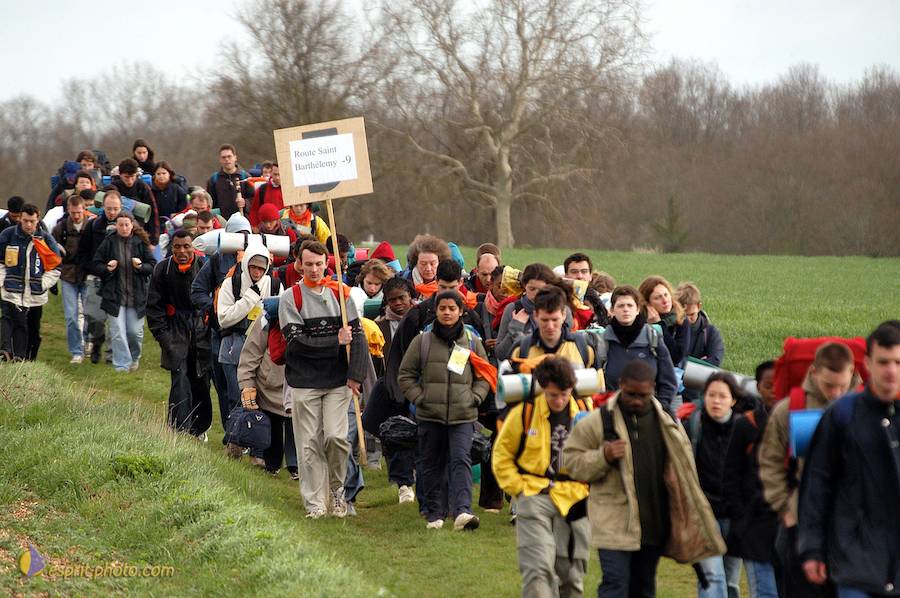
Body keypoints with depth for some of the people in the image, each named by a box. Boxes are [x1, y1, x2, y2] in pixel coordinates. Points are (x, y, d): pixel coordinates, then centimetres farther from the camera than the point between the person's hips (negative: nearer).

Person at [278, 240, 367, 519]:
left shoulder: (340, 292, 7)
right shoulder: (290, 297, 0)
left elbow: (357, 336, 3)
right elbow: (296, 341, -10)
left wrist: (355, 375, -7)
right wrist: (335, 341, -12)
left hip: (338, 381, 1)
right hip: (303, 382, -1)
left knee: (336, 436, -10)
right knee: (309, 443, 0)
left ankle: (337, 488, 14)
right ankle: (314, 502, 7)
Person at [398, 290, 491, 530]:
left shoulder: (472, 342, 9)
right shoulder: (422, 341, 6)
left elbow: (484, 375, 17)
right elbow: (405, 375, 10)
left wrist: (475, 397, 2)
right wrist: (418, 397, -2)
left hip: (463, 415, -1)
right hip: (430, 415, 1)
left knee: (461, 461, -15)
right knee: (432, 466, 8)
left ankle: (462, 511, -25)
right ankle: (434, 513, 18)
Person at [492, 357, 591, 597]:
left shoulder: (586, 413, 2)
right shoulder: (523, 412, -3)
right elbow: (502, 454, 6)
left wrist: (587, 489, 4)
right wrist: (517, 488, -3)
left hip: (574, 502, 3)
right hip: (535, 498, -3)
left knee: (571, 577, 9)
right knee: (538, 569, -16)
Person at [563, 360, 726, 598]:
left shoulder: (666, 422, 8)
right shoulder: (598, 421, -3)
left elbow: (683, 469, 17)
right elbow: (572, 462, -1)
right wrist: (603, 456, -19)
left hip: (655, 522, 4)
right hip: (615, 522, -4)